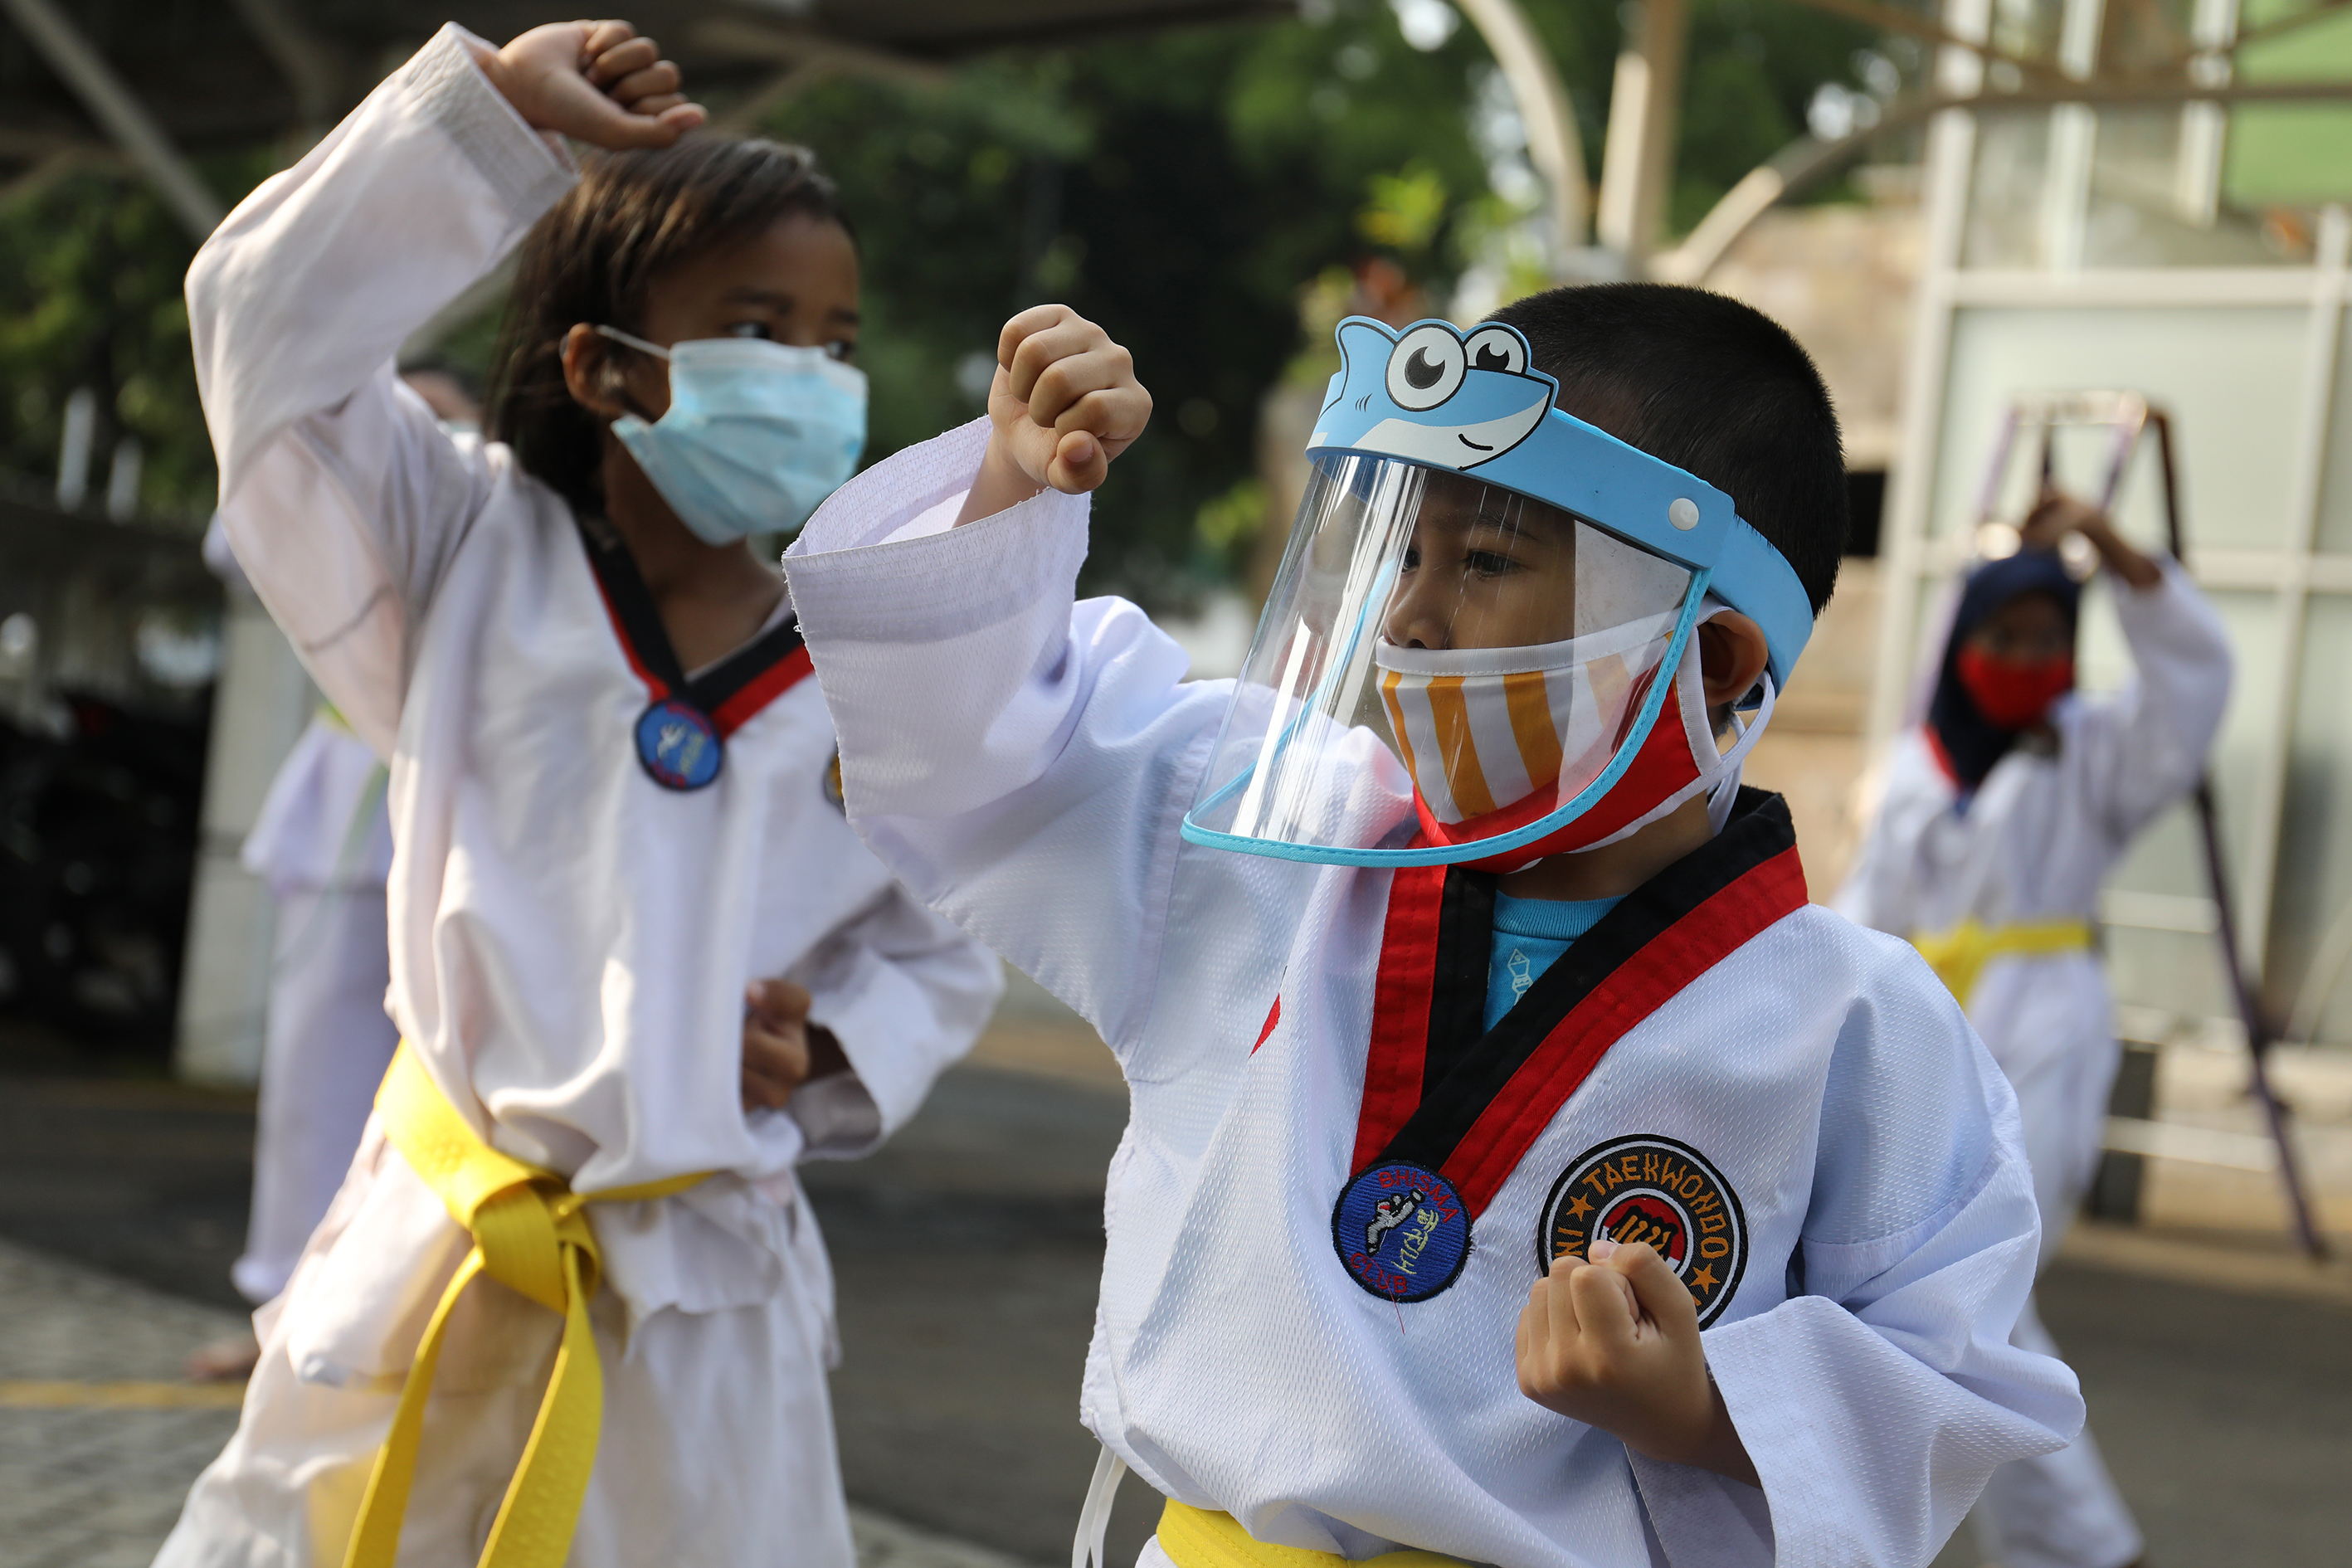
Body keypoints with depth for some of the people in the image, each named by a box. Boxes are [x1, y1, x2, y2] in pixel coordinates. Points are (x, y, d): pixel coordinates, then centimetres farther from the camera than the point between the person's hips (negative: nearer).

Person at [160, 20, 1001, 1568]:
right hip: (431, 1265, -1)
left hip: (702, 1295, 1)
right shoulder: (473, 567, 0)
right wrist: (490, 106, -15)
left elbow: (940, 949, 12)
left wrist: (834, 1048, -8)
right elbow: (273, 320, -9)